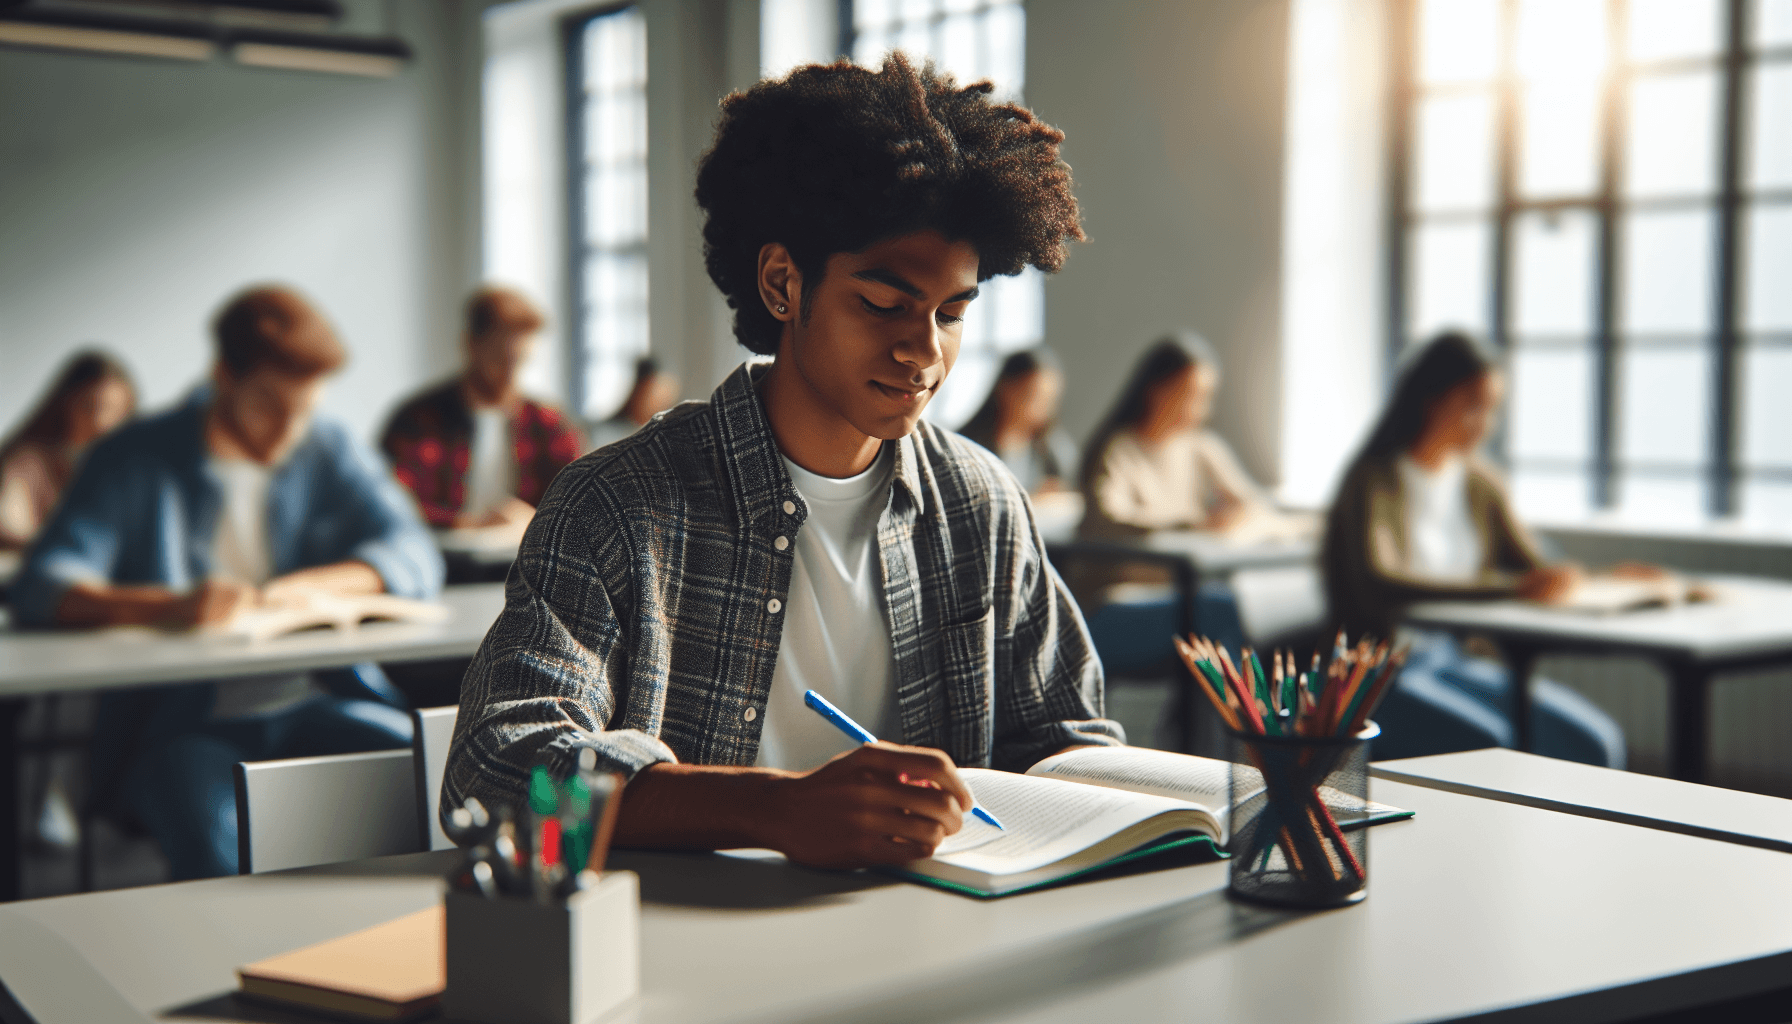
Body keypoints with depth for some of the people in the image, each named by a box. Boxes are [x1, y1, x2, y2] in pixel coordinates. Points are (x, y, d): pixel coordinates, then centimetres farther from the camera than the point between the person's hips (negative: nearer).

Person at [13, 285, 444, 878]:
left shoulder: (333, 454, 14)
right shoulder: (134, 461, 3)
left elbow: (414, 556, 0)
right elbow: (42, 589, -9)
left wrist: (302, 587, -18)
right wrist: (165, 605, -29)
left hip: (319, 705, 3)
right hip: (183, 723, -3)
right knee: (216, 843, -35)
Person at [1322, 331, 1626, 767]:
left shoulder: (1480, 483, 12)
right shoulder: (1374, 480, -10)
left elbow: (1534, 570, 11)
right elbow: (1378, 587, -26)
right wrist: (1508, 588, -33)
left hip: (1459, 660, 7)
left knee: (1595, 742, -14)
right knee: (1488, 745, -33)